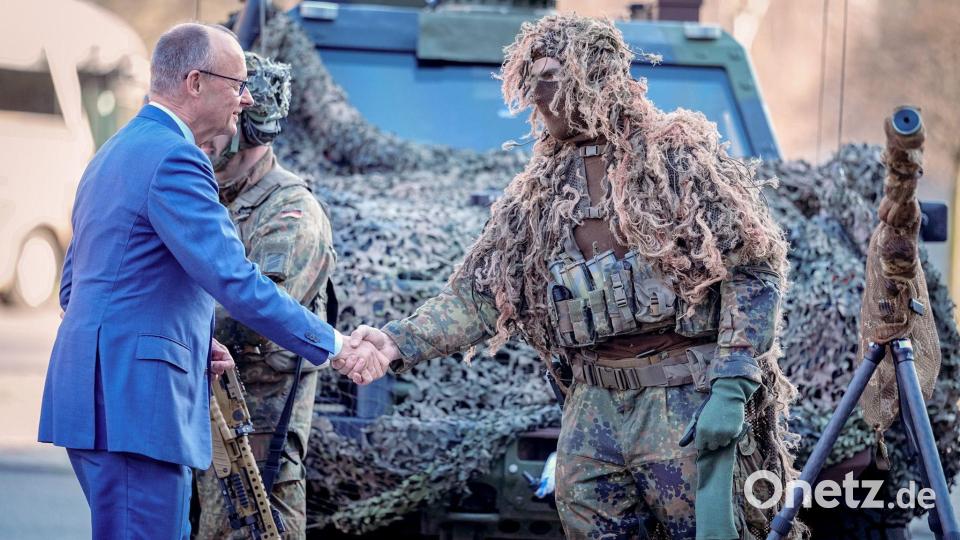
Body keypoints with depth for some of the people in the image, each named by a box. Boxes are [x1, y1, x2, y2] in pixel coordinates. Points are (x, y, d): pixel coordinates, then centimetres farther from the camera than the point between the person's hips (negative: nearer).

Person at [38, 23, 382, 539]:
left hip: (94, 395, 10)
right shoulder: (173, 158, -13)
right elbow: (235, 282, -21)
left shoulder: (114, 153, 19)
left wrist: (189, 341, 17)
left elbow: (75, 287, 24)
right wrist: (334, 346, -13)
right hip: (134, 401, -10)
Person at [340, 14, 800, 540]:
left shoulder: (680, 155, -5)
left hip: (686, 403, -5)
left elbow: (753, 271, -8)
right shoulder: (542, 190, 12)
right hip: (593, 407, 5)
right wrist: (401, 342, -5)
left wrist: (731, 390, -17)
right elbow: (481, 290, 11)